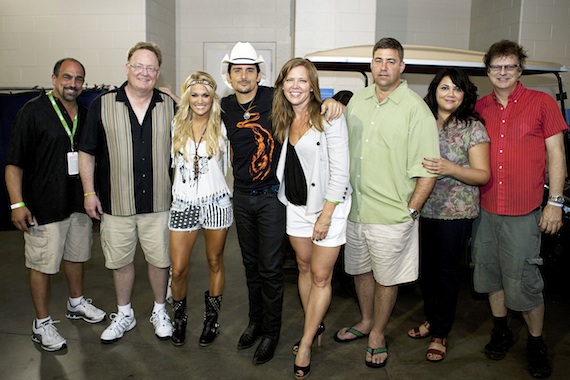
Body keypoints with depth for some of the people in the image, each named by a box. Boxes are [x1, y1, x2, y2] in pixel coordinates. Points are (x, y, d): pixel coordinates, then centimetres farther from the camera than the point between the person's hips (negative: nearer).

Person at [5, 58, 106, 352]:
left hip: (79, 203, 6)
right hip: (44, 206, -6)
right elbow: (14, 162, -12)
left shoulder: (85, 114, 7)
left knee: (77, 255, 19)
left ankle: (76, 304, 40)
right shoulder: (33, 111, -10)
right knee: (42, 264, 3)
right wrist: (17, 203, -18)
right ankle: (42, 324, 18)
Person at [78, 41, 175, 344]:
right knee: (121, 261, 13)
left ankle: (160, 311, 32)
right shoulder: (102, 105, -1)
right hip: (116, 202, 0)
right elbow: (87, 152, 3)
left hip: (158, 202, 1)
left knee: (159, 260, 10)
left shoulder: (169, 106, 2)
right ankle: (124, 314, 34)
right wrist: (89, 192, -1)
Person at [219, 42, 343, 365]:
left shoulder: (275, 99, -12)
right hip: (241, 196, 5)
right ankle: (256, 321, 36)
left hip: (272, 195, -5)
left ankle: (272, 332, 21)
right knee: (251, 263, 18)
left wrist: (331, 101, -22)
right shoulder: (225, 107, 3)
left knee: (271, 268, 3)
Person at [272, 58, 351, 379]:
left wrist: (325, 216, -16)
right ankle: (315, 327, 36)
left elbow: (340, 171, -17)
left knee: (321, 277, 3)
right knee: (304, 268, 17)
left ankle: (306, 345, 17)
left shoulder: (329, 117, -15)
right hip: (296, 206, 6)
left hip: (329, 206, -6)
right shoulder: (284, 120, 4)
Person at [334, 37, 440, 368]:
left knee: (386, 278, 9)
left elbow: (428, 170, -11)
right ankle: (366, 322, 42)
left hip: (391, 217, -5)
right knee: (360, 270, 20)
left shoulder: (416, 109, -10)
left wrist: (410, 210, -13)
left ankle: (378, 335, 31)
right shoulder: (357, 101, 8)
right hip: (354, 210, 6)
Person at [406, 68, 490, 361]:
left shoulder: (473, 128, -6)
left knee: (447, 269, 6)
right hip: (422, 209, 4)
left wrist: (450, 169, -26)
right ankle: (431, 318, 35)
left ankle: (440, 332, 22)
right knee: (426, 267, 14)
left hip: (455, 213, -4)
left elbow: (483, 175, -9)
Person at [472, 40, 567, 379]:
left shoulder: (542, 103, 0)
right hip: (485, 209, 4)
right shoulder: (480, 108, 8)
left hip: (523, 212, -4)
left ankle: (537, 343, 22)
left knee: (524, 281, 0)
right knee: (490, 273, 13)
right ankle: (501, 331, 34)